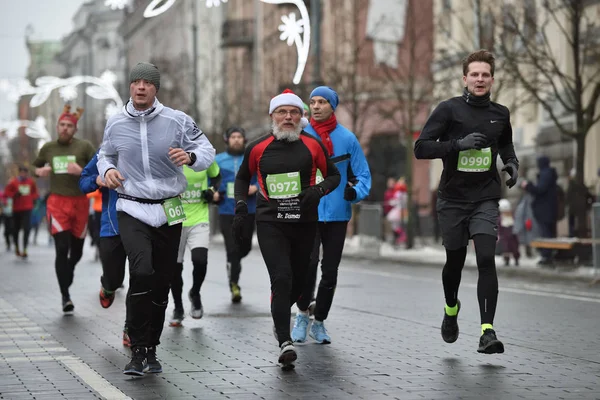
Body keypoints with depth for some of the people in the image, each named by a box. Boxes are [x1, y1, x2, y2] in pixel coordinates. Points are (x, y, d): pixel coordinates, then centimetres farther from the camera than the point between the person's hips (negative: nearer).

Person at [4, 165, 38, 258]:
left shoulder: (31, 182, 5)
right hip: (16, 209, -1)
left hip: (27, 209, 1)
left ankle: (24, 250, -12)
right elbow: (6, 193, -3)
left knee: (27, 229, -14)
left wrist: (34, 198, 2)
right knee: (16, 229, 9)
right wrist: (14, 195, -18)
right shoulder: (13, 182, -4)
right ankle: (17, 247, 32)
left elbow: (34, 192, 20)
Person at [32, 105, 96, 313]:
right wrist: (40, 172, 1)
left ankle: (67, 275, 42)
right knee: (62, 248, -12)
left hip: (79, 202, 0)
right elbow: (35, 166, 24)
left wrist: (81, 171, -21)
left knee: (77, 250, 10)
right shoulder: (48, 148, 8)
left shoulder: (84, 146, -1)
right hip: (57, 203, 0)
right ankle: (65, 296, -9)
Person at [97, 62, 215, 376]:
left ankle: (152, 350, 25)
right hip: (132, 211, -1)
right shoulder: (115, 124, 4)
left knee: (161, 282, 8)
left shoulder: (177, 121, -2)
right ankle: (137, 352, -15)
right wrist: (107, 170, -2)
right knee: (141, 272, -24)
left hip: (169, 211, 1)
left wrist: (190, 156, -21)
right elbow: (105, 155, 21)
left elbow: (207, 150, 2)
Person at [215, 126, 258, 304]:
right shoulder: (217, 160, 7)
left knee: (245, 247, 9)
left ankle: (233, 263, 42)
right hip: (227, 211, -1)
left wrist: (256, 187, -15)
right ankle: (234, 284, 3)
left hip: (248, 211, 1)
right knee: (232, 248, -7)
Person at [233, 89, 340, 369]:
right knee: (281, 279, -17)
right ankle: (285, 343, -17)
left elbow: (334, 176, 10)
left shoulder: (312, 145, 1)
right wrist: (241, 209, 8)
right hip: (270, 223, -2)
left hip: (305, 223, 2)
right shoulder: (258, 148, 2)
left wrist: (318, 191, -10)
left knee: (298, 281, 13)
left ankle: (281, 317, 44)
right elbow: (242, 178, 19)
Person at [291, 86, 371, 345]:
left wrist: (356, 191, -15)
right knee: (308, 265, -15)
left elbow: (362, 173, 5)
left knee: (330, 272, 8)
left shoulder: (347, 138, 2)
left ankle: (319, 322, 25)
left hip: (337, 215, 2)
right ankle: (302, 314, 10)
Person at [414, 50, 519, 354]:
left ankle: (487, 331, -18)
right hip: (453, 200, -1)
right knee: (455, 261, 12)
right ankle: (451, 309, 43)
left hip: (485, 200, 1)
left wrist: (512, 162, 5)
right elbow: (421, 148, -12)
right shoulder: (449, 109, -6)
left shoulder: (500, 114, 6)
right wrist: (459, 143, -24)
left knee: (486, 259, -16)